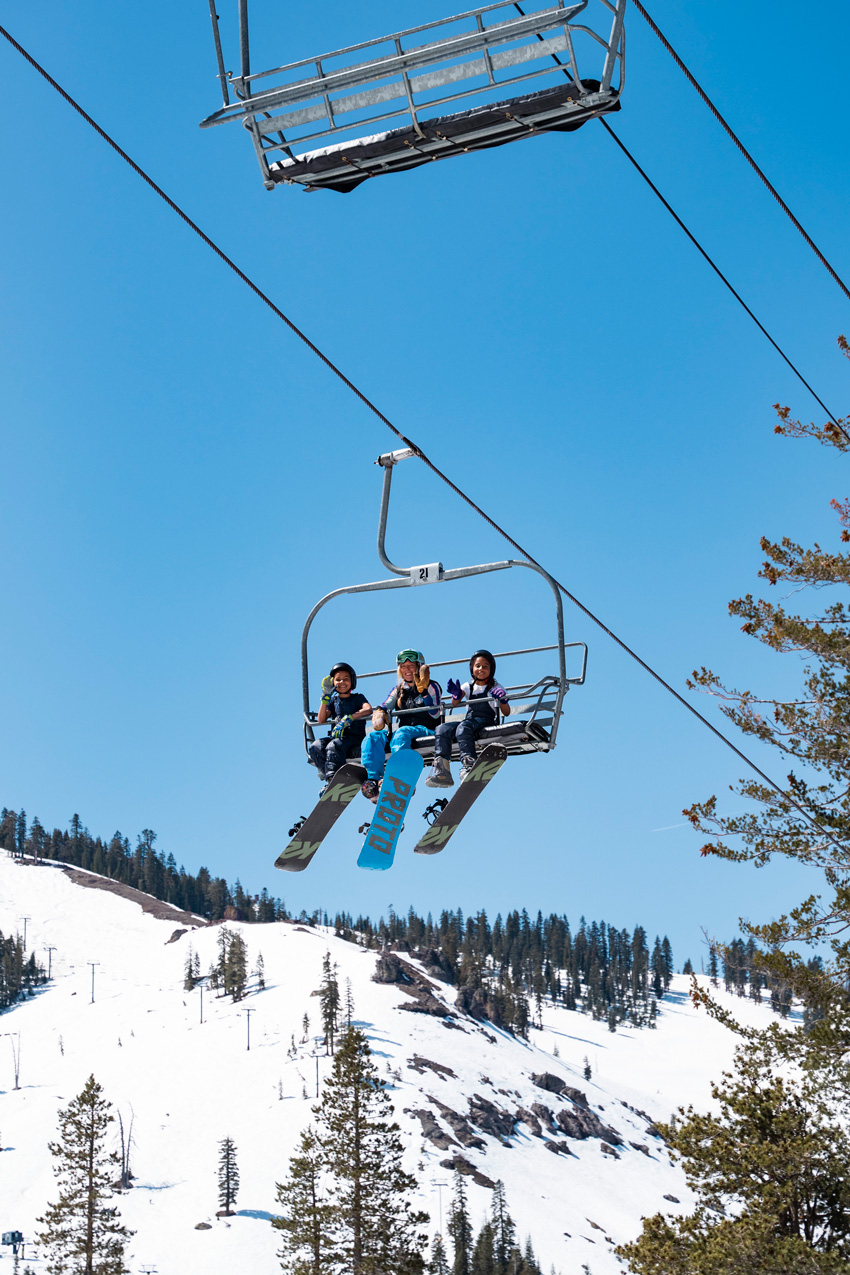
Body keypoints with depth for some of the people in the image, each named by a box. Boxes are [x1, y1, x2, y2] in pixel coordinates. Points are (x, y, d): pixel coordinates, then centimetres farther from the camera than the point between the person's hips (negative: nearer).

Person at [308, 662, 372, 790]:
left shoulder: (357, 698, 11)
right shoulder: (333, 700, 22)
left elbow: (368, 709, -12)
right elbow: (321, 720, 8)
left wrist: (347, 719, -25)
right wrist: (325, 697, 1)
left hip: (354, 737, -5)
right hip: (336, 736, 5)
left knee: (333, 746, -37)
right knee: (315, 747, -27)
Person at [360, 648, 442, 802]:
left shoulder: (432, 686, 9)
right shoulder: (398, 689, 25)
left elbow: (435, 714, -4)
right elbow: (385, 707, 12)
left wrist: (423, 691, -15)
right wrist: (379, 714, -12)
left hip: (426, 730, -5)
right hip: (402, 730, 5)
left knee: (401, 734, -40)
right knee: (372, 738, -25)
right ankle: (372, 781, -46)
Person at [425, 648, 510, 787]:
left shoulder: (496, 688, 13)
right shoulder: (468, 686, 22)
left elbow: (506, 713, 3)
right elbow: (455, 704, 7)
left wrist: (503, 700, -18)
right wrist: (457, 695, -15)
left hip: (487, 722, -4)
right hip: (469, 721, 4)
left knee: (463, 727, -36)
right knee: (443, 729, -23)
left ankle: (468, 765, -50)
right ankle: (441, 770, -36)